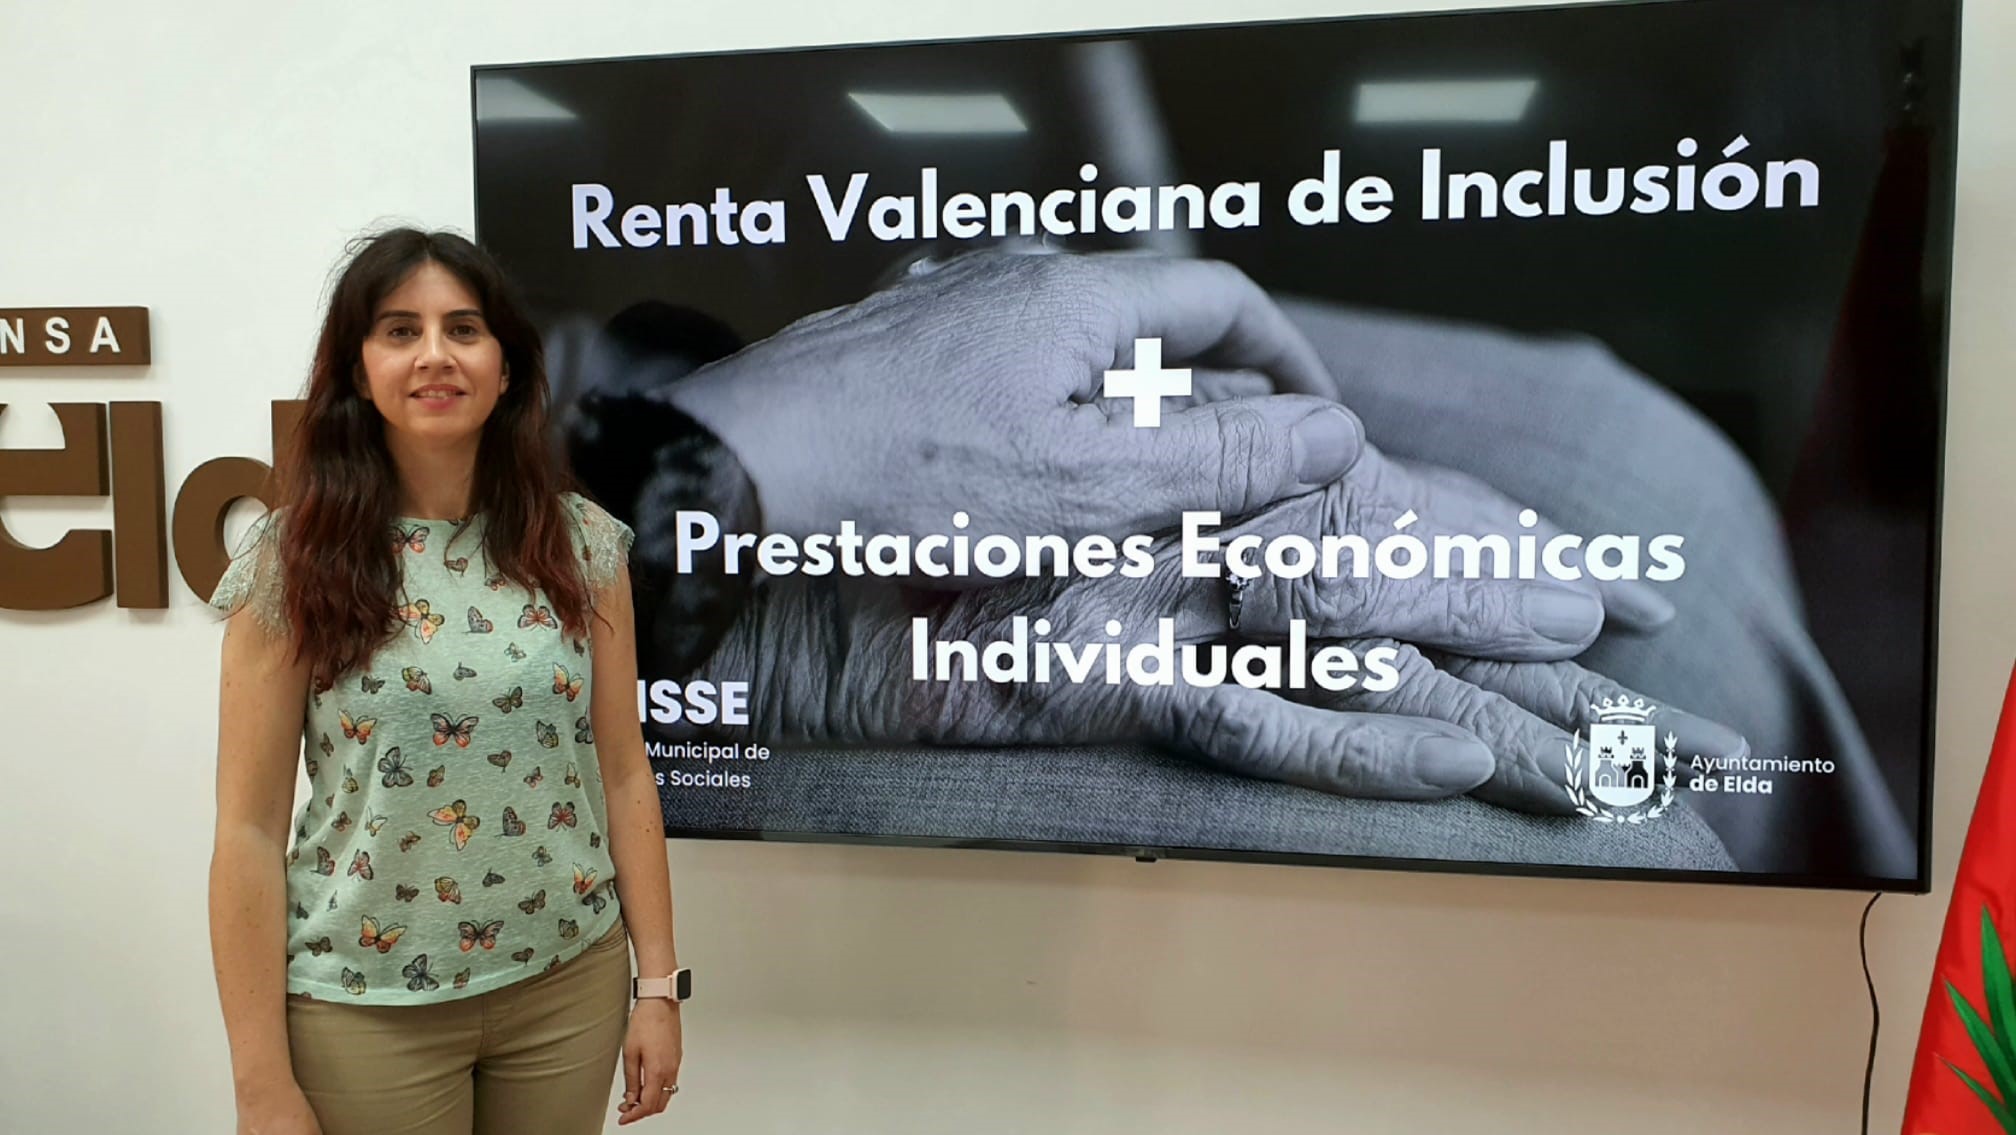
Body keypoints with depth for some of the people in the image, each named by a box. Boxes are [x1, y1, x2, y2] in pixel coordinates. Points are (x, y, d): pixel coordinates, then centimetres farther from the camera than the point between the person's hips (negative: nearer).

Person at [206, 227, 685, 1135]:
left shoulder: (583, 544, -3)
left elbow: (624, 776, 1)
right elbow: (249, 830, -7)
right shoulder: (294, 561, -8)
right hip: (366, 1002, -1)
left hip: (569, 984, 2)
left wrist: (658, 981, 0)